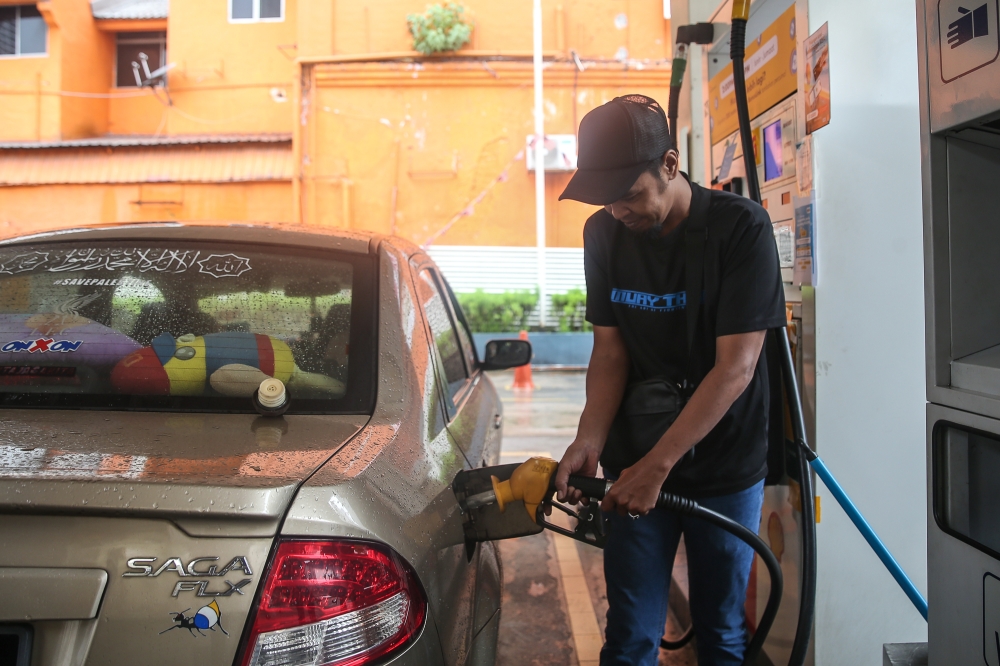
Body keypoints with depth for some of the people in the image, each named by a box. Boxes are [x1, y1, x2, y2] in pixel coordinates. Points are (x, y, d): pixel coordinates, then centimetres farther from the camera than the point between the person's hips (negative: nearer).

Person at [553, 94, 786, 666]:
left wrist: (657, 465, -22)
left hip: (726, 468, -2)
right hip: (635, 466, 3)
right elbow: (610, 349, 1)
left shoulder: (741, 227, -14)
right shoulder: (604, 233, -1)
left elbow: (735, 367, -19)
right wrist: (588, 443, -15)